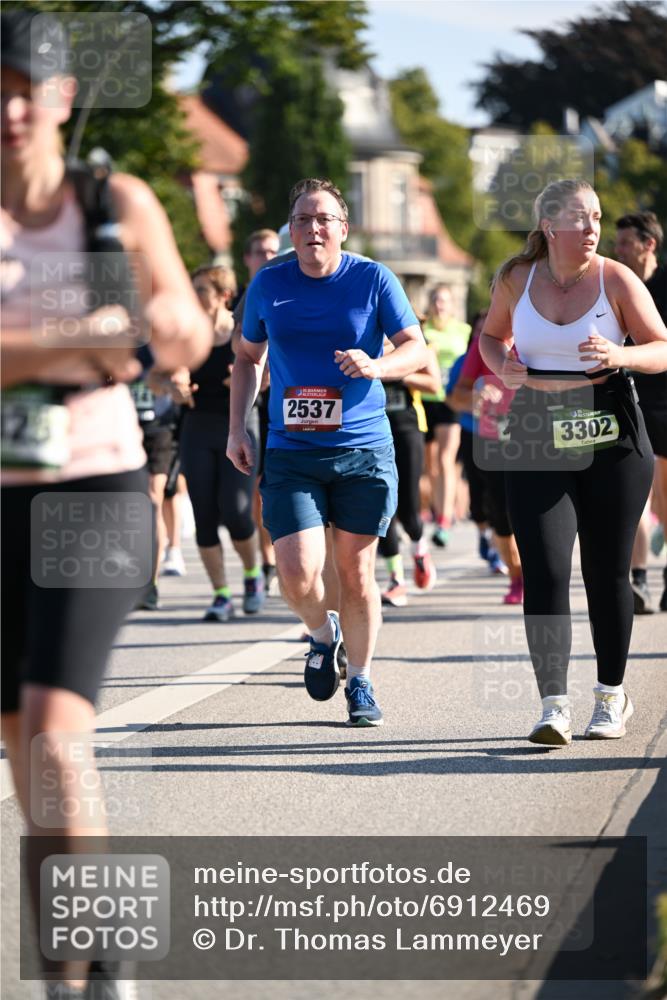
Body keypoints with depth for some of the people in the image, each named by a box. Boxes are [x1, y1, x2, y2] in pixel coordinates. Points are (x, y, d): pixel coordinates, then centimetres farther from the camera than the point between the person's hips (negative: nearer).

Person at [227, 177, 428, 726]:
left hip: (363, 450, -1)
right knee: (298, 575, -11)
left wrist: (376, 365, -22)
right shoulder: (268, 284, 4)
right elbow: (248, 357, 18)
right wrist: (238, 428, 10)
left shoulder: (373, 279, -2)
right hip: (290, 453, 1)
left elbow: (417, 349, -1)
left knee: (356, 572, 4)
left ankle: (360, 682, 23)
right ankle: (323, 635, 23)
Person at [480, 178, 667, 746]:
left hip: (611, 440, -1)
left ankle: (612, 697, 23)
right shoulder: (517, 278, 3)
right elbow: (491, 336, 20)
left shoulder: (617, 280, -4)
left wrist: (620, 355, -20)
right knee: (544, 573, -10)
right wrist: (501, 365, -2)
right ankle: (554, 707, -11)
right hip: (537, 441, 1)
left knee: (607, 572, 6)